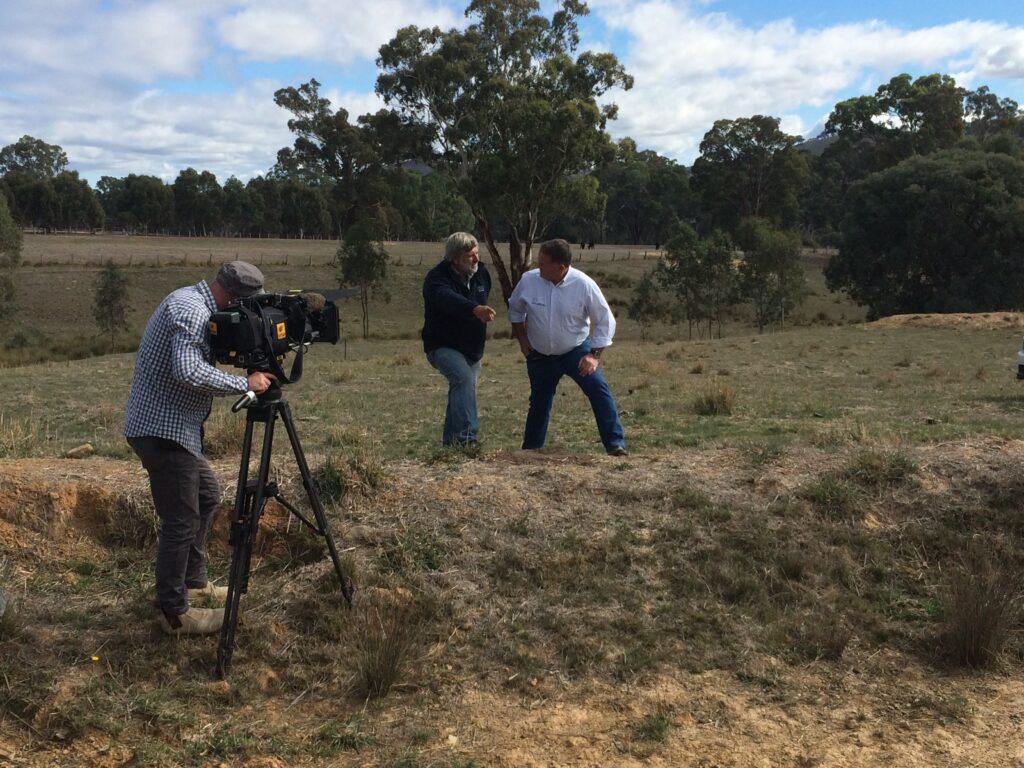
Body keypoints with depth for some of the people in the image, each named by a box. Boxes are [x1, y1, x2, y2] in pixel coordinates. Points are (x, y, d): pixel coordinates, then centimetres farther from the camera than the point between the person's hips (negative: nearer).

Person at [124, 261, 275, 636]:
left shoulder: (191, 302, 14)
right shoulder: (192, 310, -18)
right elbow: (188, 371, -31)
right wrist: (244, 383, -22)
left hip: (173, 426, 11)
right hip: (162, 429, -11)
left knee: (206, 495, 23)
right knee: (180, 521, -5)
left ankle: (193, 582, 33)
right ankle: (174, 613, 6)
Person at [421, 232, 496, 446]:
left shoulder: (482, 273, 2)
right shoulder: (437, 278, -21)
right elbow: (449, 299, -44)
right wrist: (475, 309, -61)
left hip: (472, 348, 7)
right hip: (443, 346, -7)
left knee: (460, 395, 13)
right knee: (464, 379, -31)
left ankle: (449, 443, 25)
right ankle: (468, 436, -35)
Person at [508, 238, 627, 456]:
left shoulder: (584, 285, -20)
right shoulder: (529, 280, -14)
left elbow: (605, 321, -11)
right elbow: (515, 309, 7)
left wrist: (594, 355, -16)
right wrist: (522, 339, 4)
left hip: (576, 350, -2)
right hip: (540, 356, 2)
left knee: (599, 391, -19)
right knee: (539, 403, 15)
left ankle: (615, 444, -15)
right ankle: (530, 450, 33)